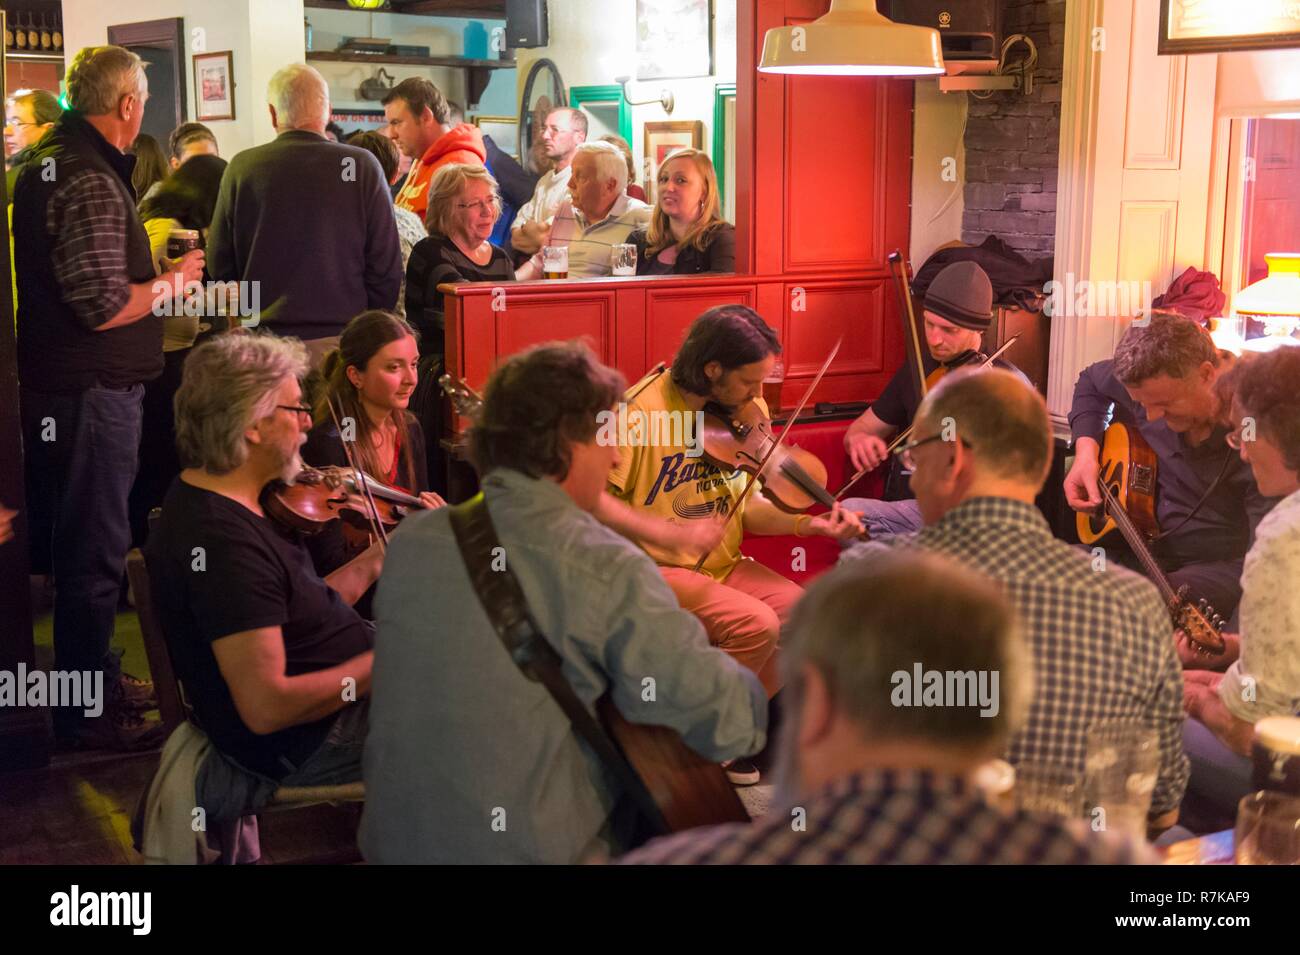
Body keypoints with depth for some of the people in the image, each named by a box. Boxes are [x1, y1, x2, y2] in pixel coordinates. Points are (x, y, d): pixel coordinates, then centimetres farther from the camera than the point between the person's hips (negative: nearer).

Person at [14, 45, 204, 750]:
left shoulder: (47, 163, 12)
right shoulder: (91, 182, -20)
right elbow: (103, 306, -25)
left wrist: (154, 274, 15)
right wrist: (171, 283, -10)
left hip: (55, 390, 10)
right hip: (92, 393, -10)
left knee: (75, 541, 19)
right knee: (94, 553, 0)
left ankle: (93, 674, 33)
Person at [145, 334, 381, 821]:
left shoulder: (208, 501, 3)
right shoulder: (224, 540, -29)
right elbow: (267, 706, -31)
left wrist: (378, 559, 3)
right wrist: (381, 666, -22)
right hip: (308, 743, -10)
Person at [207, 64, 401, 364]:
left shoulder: (242, 168, -1)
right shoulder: (363, 167, -5)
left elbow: (219, 264, 3)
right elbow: (387, 268, -4)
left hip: (264, 341, 1)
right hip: (339, 337, -1)